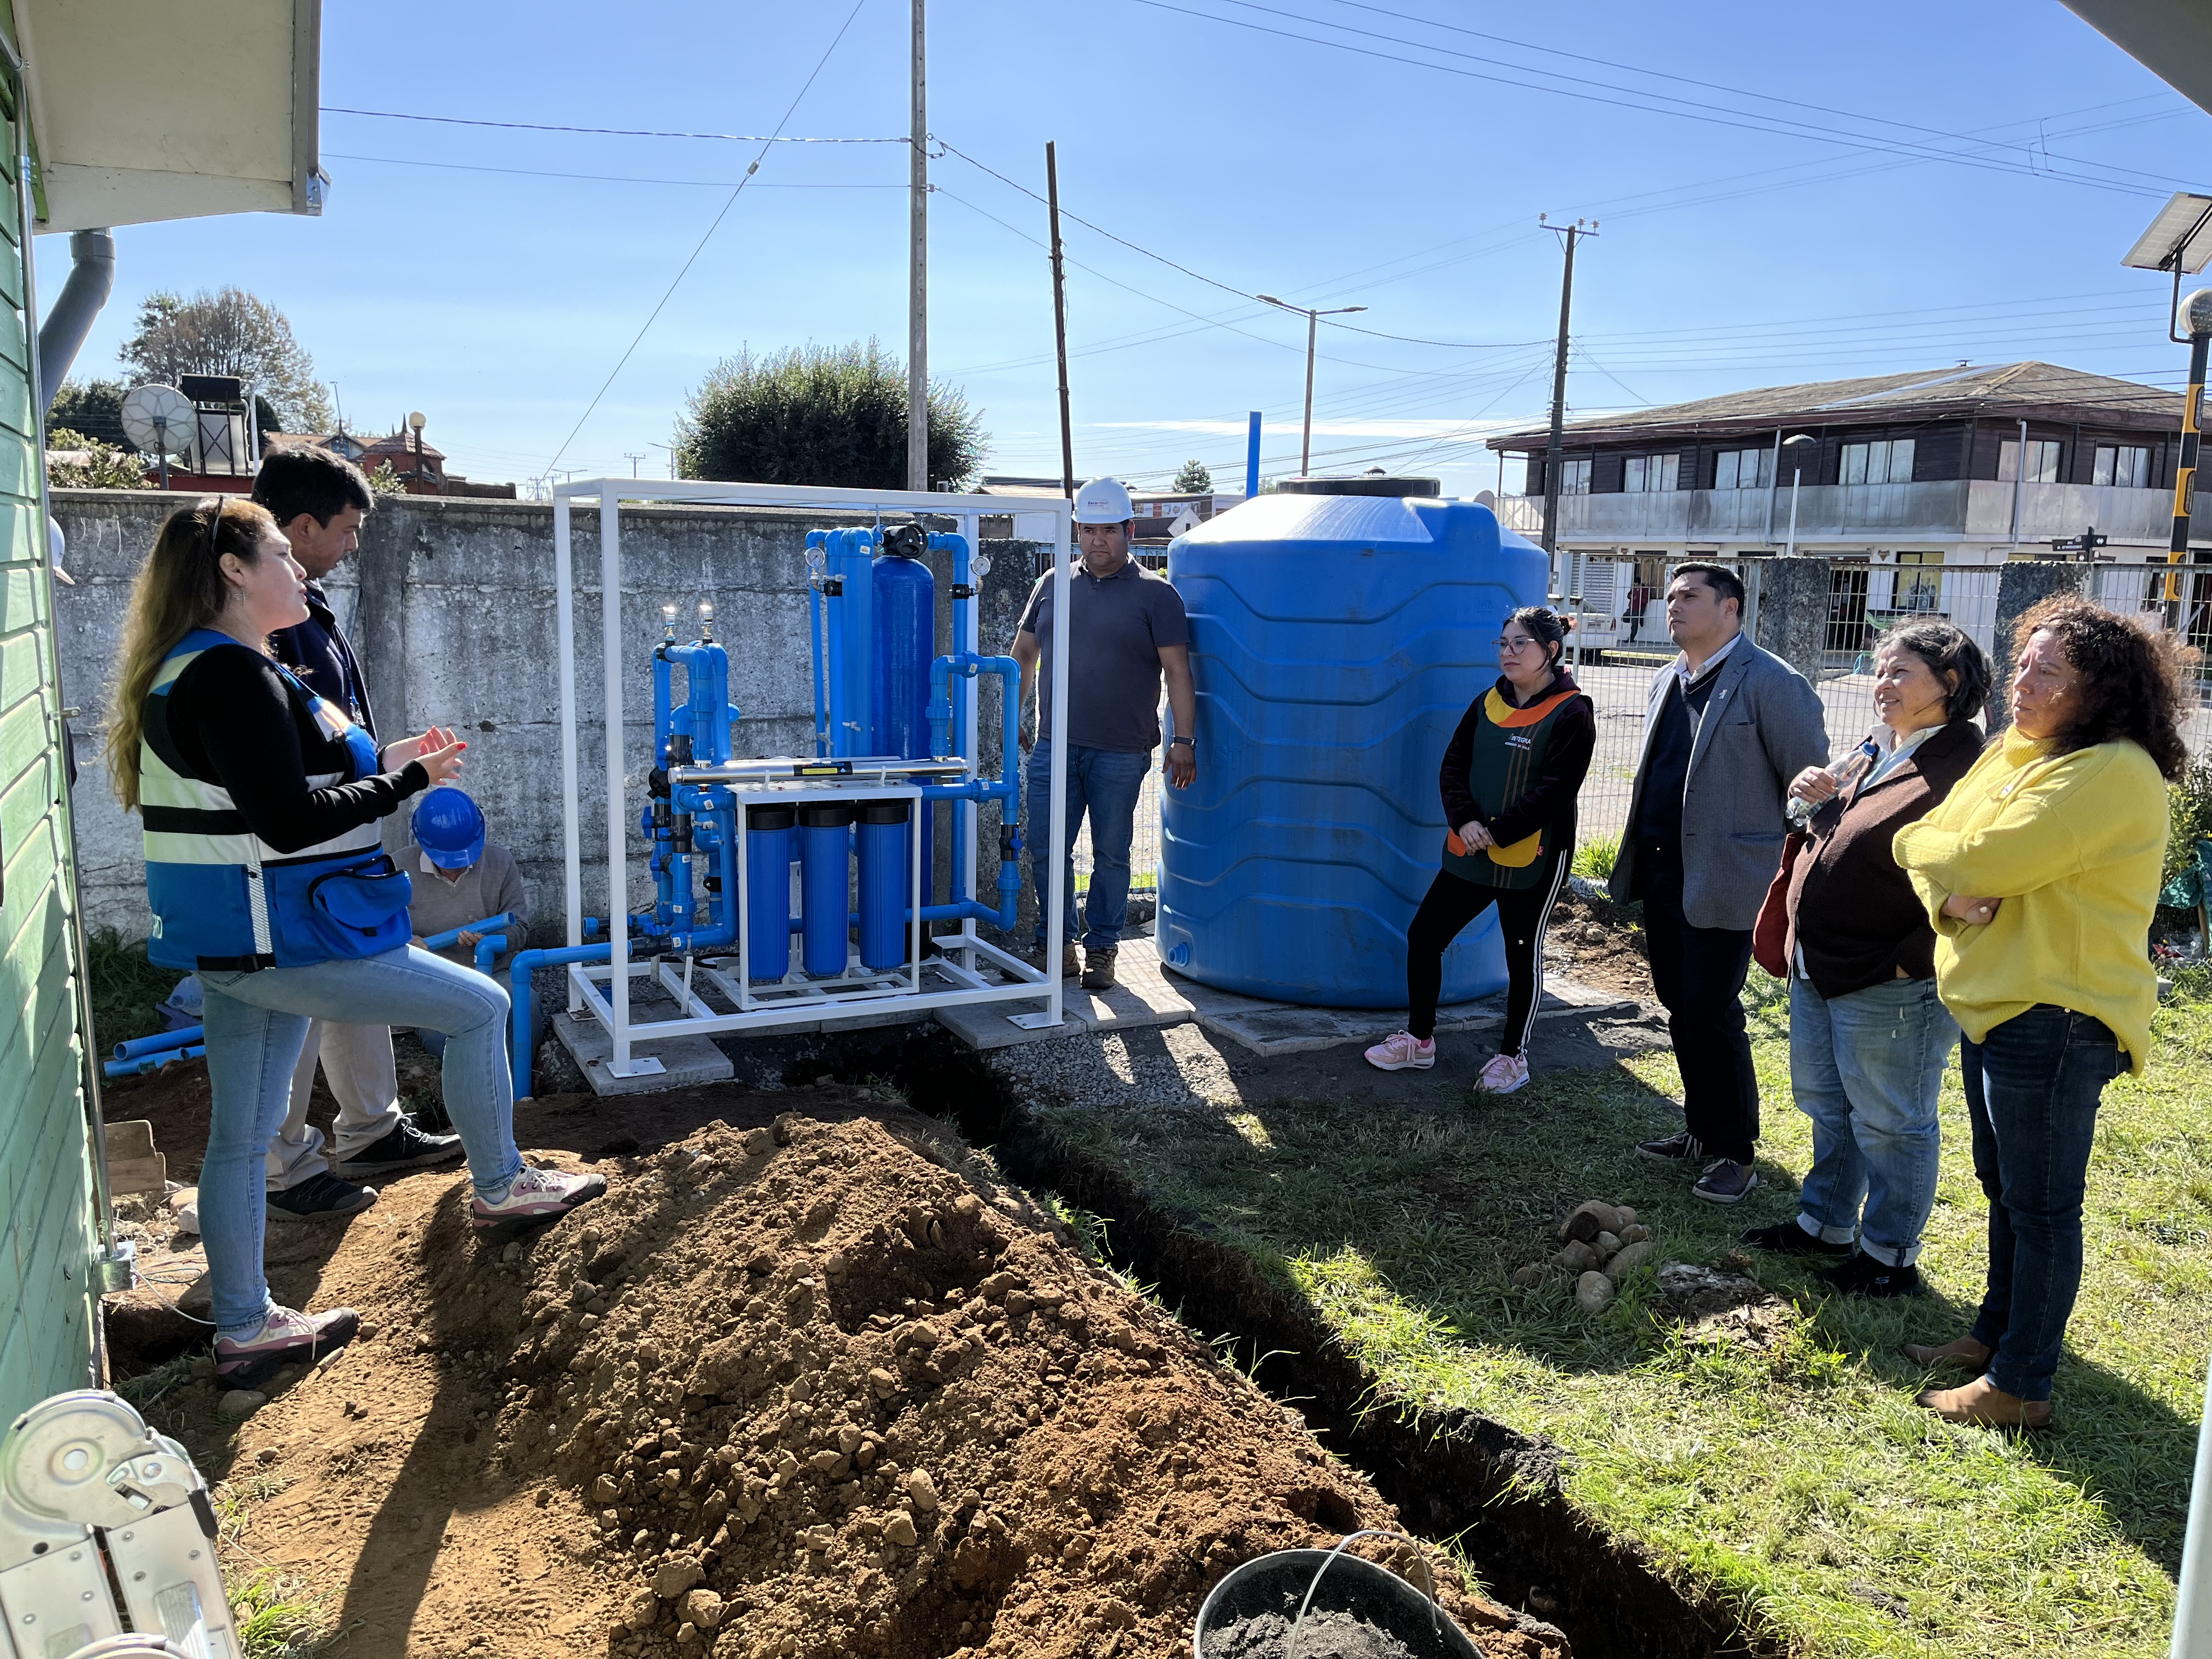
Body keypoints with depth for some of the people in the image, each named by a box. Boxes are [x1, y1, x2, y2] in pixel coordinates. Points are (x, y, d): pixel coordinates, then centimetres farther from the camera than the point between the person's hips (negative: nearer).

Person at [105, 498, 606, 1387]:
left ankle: (245, 1330, 27)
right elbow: (290, 822, -25)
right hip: (279, 940, -10)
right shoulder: (233, 675, -19)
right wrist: (408, 780, -13)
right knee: (478, 1007, 4)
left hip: (231, 945, 11)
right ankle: (500, 1189, 20)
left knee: (241, 1134, 15)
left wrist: (378, 761, 11)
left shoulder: (192, 669, 14)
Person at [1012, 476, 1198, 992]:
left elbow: (1178, 671, -4)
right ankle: (1057, 943, 21)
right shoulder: (1052, 586, 11)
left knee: (1111, 853, 6)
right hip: (1054, 748, 3)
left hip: (1121, 753, -3)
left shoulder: (1155, 594, 0)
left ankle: (1101, 949, 20)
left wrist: (1183, 741, -10)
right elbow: (1023, 655, 19)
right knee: (1046, 849, 4)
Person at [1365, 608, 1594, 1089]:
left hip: (1532, 860, -6)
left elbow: (1555, 791, -16)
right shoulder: (1488, 703, 8)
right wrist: (1464, 820, -13)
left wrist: (1497, 833, -19)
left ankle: (1512, 1056, 25)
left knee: (1522, 956, 9)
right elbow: (1453, 765, 4)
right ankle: (1418, 1040, 21)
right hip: (1468, 853, 6)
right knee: (1423, 936, 5)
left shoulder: (1572, 713, -9)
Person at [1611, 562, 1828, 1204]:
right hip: (1661, 873, 8)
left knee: (1712, 1015, -3)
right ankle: (1702, 1130, 30)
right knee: (1681, 1010, 15)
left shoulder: (1770, 684, -10)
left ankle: (1735, 1152, 13)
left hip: (1722, 880, -8)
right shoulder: (1666, 682, 14)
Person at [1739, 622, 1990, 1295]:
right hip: (1818, 969, 9)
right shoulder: (1871, 755, 11)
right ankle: (1827, 1225, 39)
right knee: (1827, 1106, 22)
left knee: (1888, 1125, 7)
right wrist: (1817, 802, 3)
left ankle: (1891, 1257, 24)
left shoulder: (1963, 771, -18)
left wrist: (1909, 962, -23)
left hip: (1889, 988, -9)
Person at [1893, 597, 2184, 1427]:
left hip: (2058, 1020, -9)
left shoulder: (2115, 773, -19)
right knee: (2004, 1187, 22)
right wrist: (1951, 892, -14)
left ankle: (2021, 1385, 15)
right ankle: (1997, 1331, 39)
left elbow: (1985, 857, -26)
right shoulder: (2013, 752, 10)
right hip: (1993, 1005, 9)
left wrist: (1939, 851, -4)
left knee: (2041, 1205, 3)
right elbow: (1927, 838, 7)